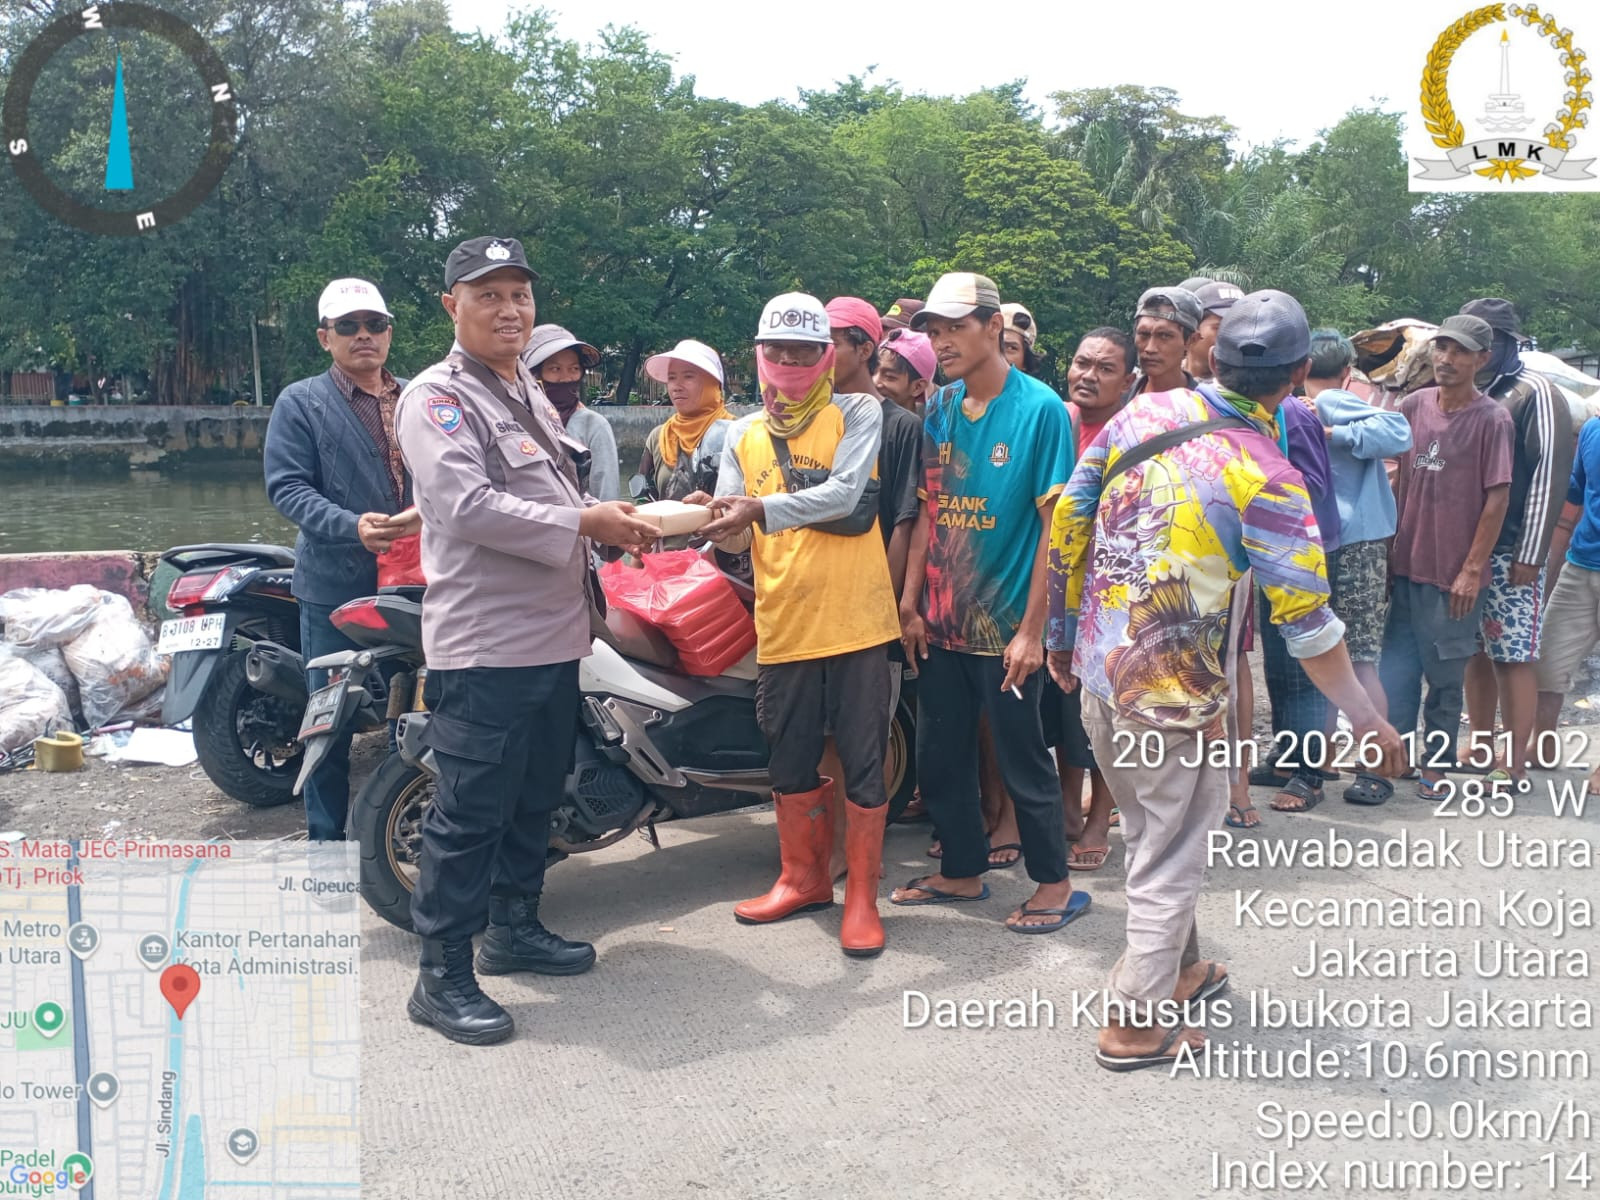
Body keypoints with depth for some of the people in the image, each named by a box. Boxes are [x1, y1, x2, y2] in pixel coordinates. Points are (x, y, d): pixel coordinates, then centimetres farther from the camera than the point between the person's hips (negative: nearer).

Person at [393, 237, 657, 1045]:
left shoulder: (530, 395, 19)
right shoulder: (439, 397, -10)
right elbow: (468, 505, -23)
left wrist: (613, 523, 8)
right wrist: (584, 522, -21)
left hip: (554, 636, 9)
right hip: (484, 646, -9)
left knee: (534, 800, 18)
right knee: (470, 815, -4)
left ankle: (514, 929, 34)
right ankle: (442, 978, 6)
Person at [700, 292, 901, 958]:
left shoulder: (858, 413, -1)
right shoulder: (743, 435, 12)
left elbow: (845, 493, -18)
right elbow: (733, 526, 4)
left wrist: (760, 510, -27)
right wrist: (723, 525, -20)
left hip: (853, 619, -4)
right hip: (782, 623, 4)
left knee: (862, 762, 2)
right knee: (790, 760, 15)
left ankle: (862, 895, 15)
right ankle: (803, 877, 33)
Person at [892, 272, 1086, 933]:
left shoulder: (1040, 409, -11)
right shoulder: (939, 409, 5)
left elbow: (1054, 526, -12)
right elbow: (929, 512, 9)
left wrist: (1032, 629, -15)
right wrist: (910, 604, 4)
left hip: (1005, 625, -6)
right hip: (940, 624, 6)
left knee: (1023, 760, 6)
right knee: (939, 757, 14)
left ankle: (1054, 883, 23)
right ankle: (963, 871, 31)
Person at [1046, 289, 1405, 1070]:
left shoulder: (1141, 414, -2)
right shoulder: (1267, 481, -17)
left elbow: (1068, 521, 4)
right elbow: (1305, 623, -14)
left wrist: (1064, 630, 16)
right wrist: (1365, 718, -2)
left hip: (1098, 674, 6)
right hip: (1176, 700, -6)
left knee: (1149, 836, 24)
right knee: (1171, 858, 10)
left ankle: (1177, 968, 42)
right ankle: (1138, 1025, 19)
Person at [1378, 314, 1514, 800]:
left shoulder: (1492, 420, -8)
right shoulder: (1413, 406, 5)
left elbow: (1497, 498, -8)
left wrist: (1472, 570, -10)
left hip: (1453, 575, -4)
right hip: (1406, 567, 4)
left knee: (1445, 677, 7)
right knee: (1395, 671, 7)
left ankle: (1437, 762, 21)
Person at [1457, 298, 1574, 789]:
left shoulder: (1533, 393, -5)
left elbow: (1549, 474, -11)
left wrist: (1530, 555, -15)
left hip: (1509, 554, -6)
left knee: (1514, 657, -4)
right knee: (1477, 651, 11)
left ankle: (1515, 765, 1)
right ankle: (1480, 747, 21)